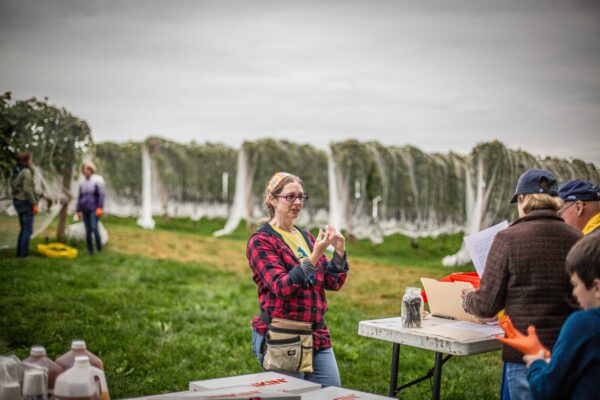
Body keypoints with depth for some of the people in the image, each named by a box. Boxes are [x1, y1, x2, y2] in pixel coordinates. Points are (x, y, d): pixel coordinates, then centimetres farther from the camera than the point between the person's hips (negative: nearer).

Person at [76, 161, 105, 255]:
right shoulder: (82, 181, 10)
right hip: (85, 210, 5)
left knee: (94, 228, -18)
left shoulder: (97, 180, -4)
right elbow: (79, 197, 16)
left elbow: (101, 194, -9)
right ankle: (90, 251, 10)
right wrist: (78, 210, 13)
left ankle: (99, 248, -8)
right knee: (88, 231, 5)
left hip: (94, 209, -5)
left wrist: (100, 208, -17)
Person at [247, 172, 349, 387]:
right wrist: (314, 256, -27)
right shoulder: (261, 241, -6)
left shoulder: (306, 237, 13)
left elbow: (333, 283, 10)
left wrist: (339, 253, -6)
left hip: (318, 336, 6)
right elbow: (282, 287, -19)